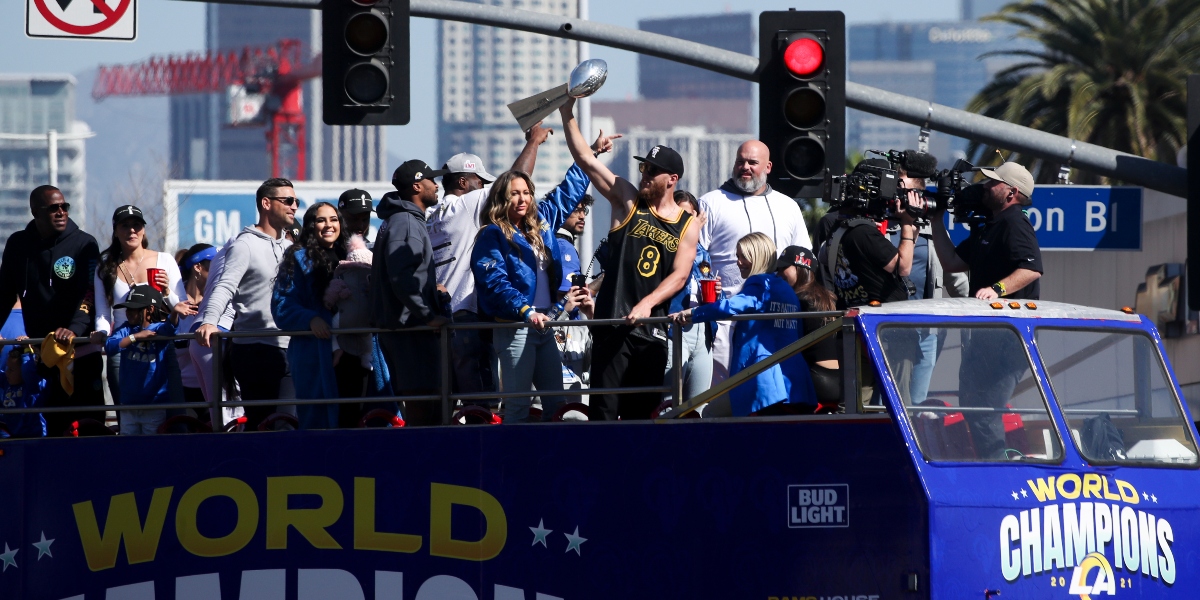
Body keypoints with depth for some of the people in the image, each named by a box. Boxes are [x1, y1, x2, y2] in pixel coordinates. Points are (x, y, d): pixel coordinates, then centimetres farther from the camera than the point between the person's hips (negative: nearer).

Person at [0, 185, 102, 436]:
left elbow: (90, 293, -11)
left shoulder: (83, 244, -1)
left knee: (89, 423, -6)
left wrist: (75, 328, -28)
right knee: (54, 426, 1)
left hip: (81, 350, -3)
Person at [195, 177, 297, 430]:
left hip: (285, 349, 7)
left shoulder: (288, 248, 19)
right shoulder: (245, 245, -5)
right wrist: (209, 322, -34)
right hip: (255, 350, -7)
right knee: (261, 424, -10)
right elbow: (225, 286, -18)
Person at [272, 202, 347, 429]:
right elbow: (281, 306, -7)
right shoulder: (299, 259, 3)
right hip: (313, 349, -4)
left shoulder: (347, 258, 17)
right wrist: (311, 319, -23)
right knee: (316, 420, -5)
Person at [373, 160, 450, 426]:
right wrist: (428, 315, -21)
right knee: (422, 405, -12)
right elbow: (401, 277, -23)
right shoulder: (404, 223, -13)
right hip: (410, 327, -11)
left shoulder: (410, 220, 20)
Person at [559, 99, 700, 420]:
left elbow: (679, 276, -3)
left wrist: (647, 304, -19)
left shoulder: (687, 226, 7)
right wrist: (568, 115, -8)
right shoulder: (628, 201, 6)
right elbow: (585, 159, 0)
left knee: (642, 412, 8)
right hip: (613, 323, -2)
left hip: (653, 330, 2)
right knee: (604, 409, -9)